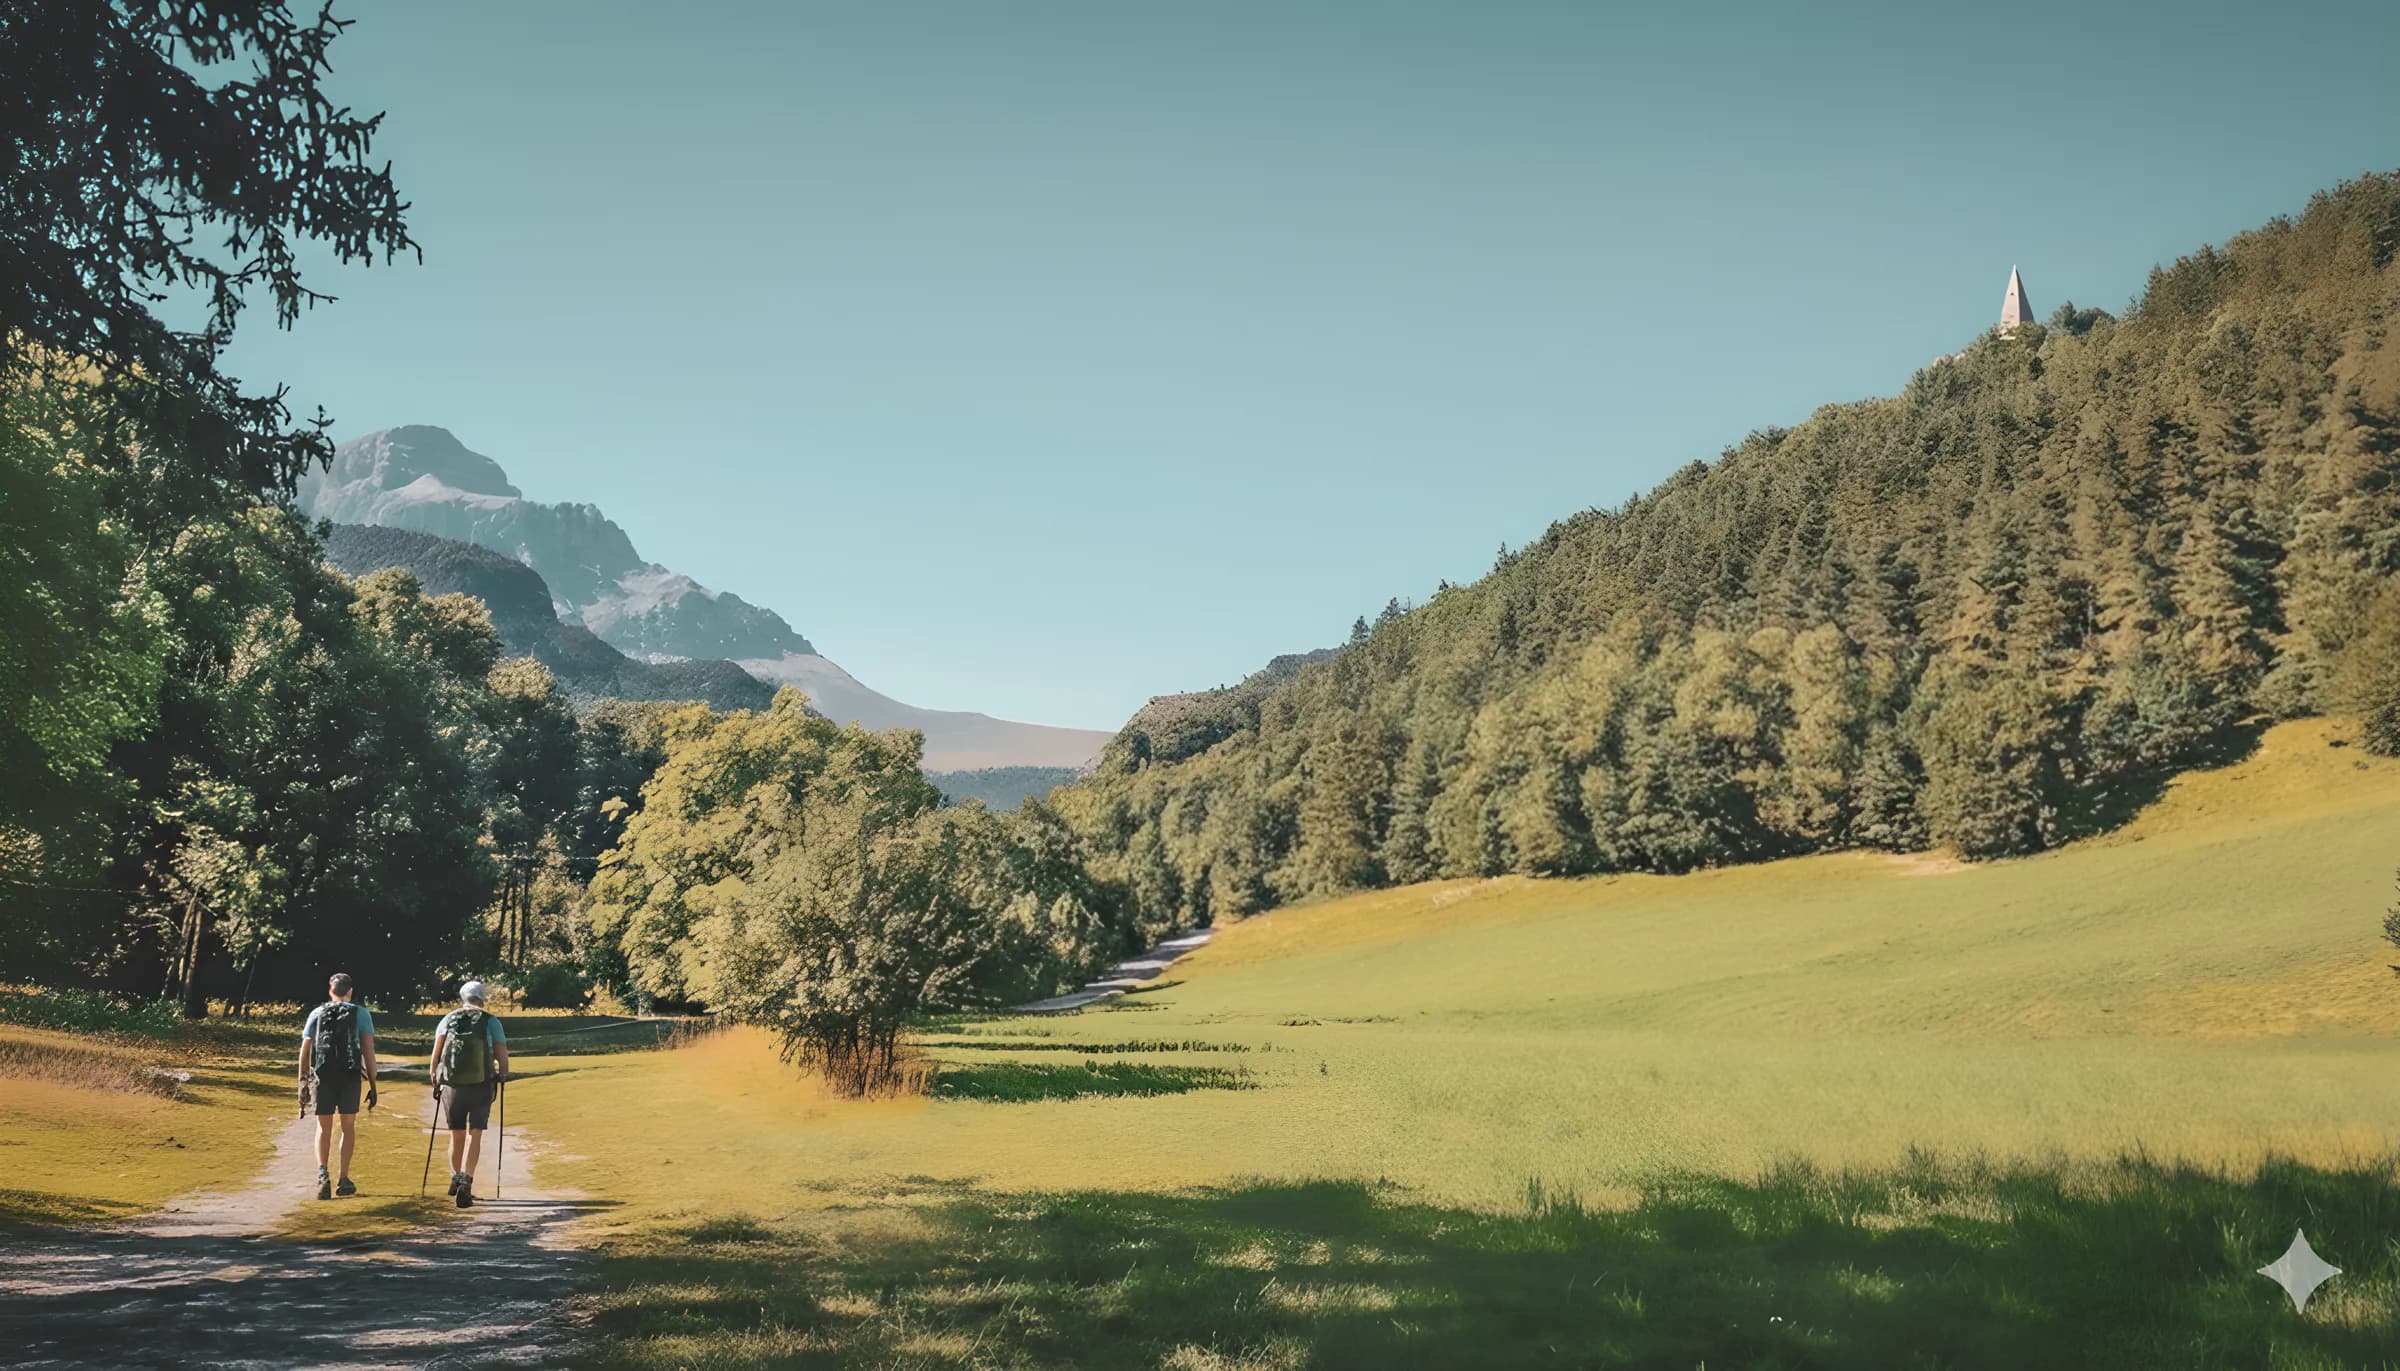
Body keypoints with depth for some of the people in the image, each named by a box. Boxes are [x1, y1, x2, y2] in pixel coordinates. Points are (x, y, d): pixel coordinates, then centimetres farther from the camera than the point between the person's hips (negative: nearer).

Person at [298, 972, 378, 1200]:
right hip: (350, 1076, -1)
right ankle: (344, 1180, 12)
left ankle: (322, 1174, -9)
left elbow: (304, 1051, 8)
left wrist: (303, 1084, 13)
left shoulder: (316, 1014, 12)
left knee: (324, 1127, 11)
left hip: (322, 1076, 1)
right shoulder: (361, 1013, 6)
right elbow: (369, 1050, -1)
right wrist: (373, 1086, 0)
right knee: (348, 1125, 14)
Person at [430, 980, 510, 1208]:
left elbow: (436, 1052, -1)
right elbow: (502, 1056, 1)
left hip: (452, 1086, 2)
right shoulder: (491, 1022, 6)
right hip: (481, 1086, -2)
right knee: (474, 1135, -2)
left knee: (457, 1135, 18)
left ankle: (456, 1178, 29)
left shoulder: (448, 1020, 9)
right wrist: (502, 1075, 18)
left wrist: (435, 1080, 7)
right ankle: (466, 1182, -17)